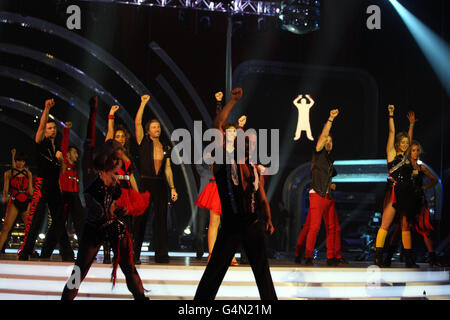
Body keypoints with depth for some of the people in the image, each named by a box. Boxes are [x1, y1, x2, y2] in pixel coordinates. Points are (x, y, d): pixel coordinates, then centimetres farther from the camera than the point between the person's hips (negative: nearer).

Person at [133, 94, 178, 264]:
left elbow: (168, 169, 14)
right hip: (145, 183, -4)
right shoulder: (143, 142, 4)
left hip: (161, 185, 4)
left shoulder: (165, 148, 15)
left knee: (161, 218, 2)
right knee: (140, 218, -4)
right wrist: (143, 103, -8)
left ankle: (161, 254, 3)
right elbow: (137, 122, -6)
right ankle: (134, 254, 1)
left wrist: (172, 188, 6)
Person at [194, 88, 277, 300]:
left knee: (262, 271, 12)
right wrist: (233, 101, -4)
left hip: (253, 225, 4)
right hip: (231, 226, -4)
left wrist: (268, 219, 3)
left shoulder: (255, 170, 13)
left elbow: (262, 198, 17)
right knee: (214, 271, -3)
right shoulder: (224, 162, 0)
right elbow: (217, 126, -7)